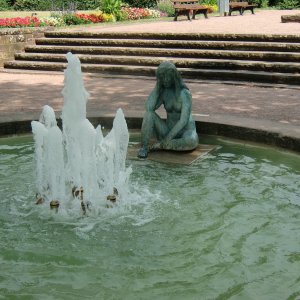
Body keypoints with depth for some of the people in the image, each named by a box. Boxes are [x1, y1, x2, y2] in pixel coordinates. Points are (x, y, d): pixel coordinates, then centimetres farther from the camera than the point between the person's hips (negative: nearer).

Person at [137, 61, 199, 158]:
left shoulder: (185, 93, -19)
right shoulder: (162, 92, 0)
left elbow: (184, 120, -25)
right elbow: (148, 108, -18)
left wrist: (168, 138, -29)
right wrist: (157, 84, -17)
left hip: (186, 133, -3)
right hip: (169, 131, 4)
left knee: (192, 142, -41)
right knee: (149, 114, -22)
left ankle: (159, 145, -20)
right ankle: (144, 147, -20)